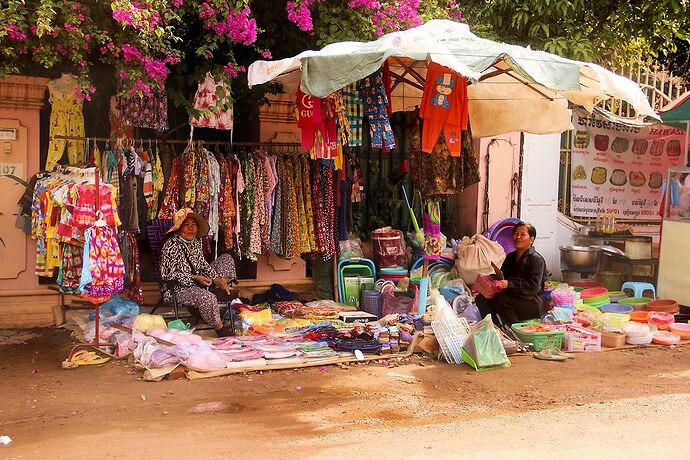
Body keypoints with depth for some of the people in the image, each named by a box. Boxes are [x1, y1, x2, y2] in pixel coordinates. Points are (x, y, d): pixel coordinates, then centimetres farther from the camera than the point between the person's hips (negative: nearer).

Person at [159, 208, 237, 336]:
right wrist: (194, 278, -25)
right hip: (179, 288, -9)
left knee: (226, 259, 10)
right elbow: (167, 274, -22)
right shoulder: (171, 246, -20)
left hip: (197, 282, 9)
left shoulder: (195, 242, 5)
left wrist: (218, 280, -3)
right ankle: (220, 328, -17)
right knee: (207, 297, -37)